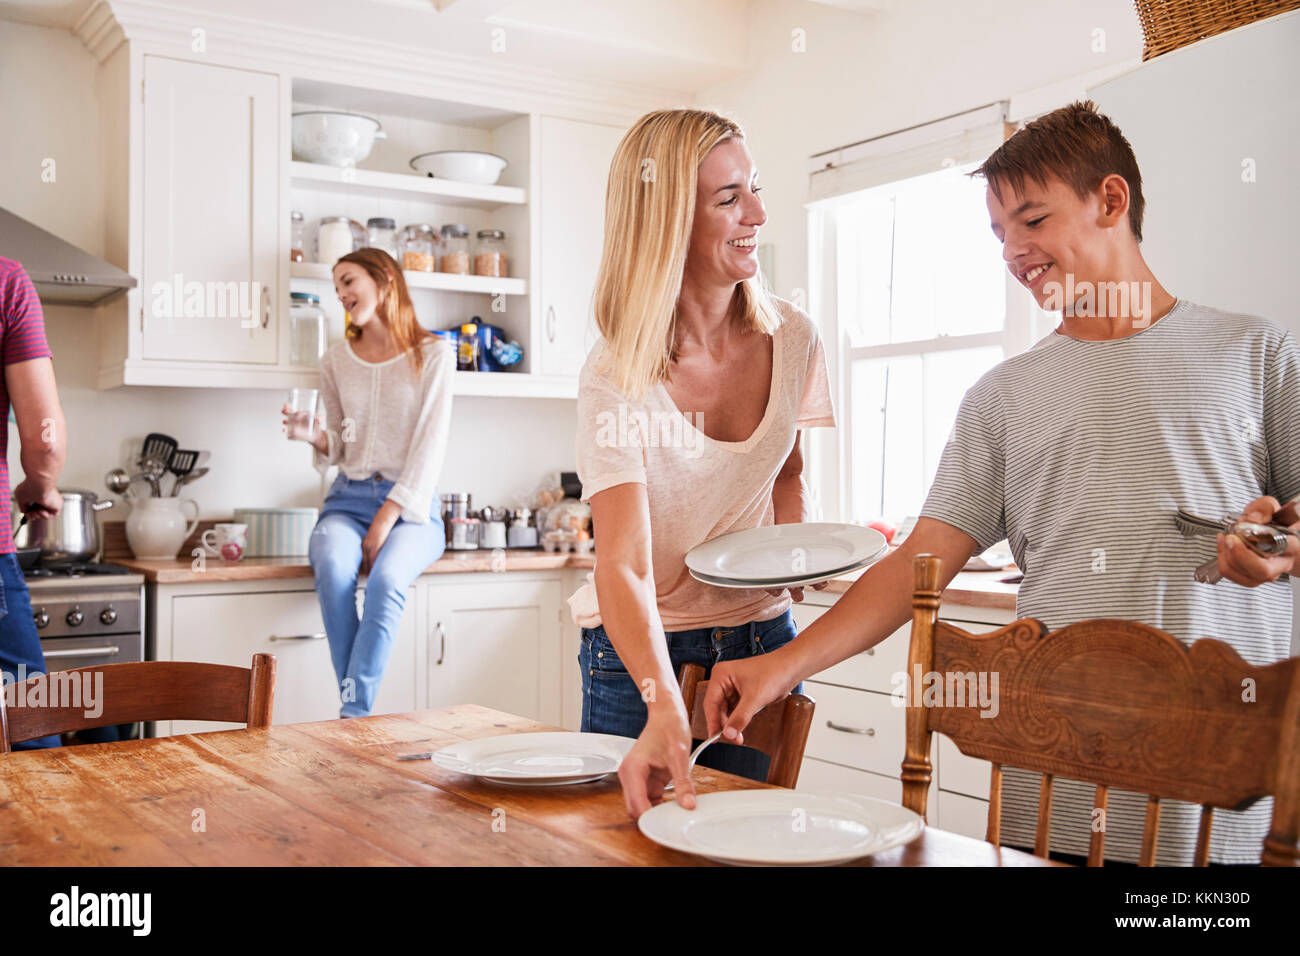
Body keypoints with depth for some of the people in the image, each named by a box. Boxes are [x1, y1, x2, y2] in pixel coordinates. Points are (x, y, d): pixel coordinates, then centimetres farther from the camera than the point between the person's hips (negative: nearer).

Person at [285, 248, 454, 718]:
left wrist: (387, 519, -14)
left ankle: (353, 714, -31)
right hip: (349, 499, 3)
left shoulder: (433, 354, 1)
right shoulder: (335, 361, 14)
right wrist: (314, 435, -7)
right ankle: (359, 708, -27)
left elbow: (431, 444, -6)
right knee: (332, 568, -32)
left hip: (411, 507, -3)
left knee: (387, 578, -35)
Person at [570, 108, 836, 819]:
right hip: (640, 653, -4)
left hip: (761, 642, 4)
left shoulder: (792, 340, -7)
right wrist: (665, 709, -47)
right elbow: (622, 568, -32)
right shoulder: (617, 377, -22)